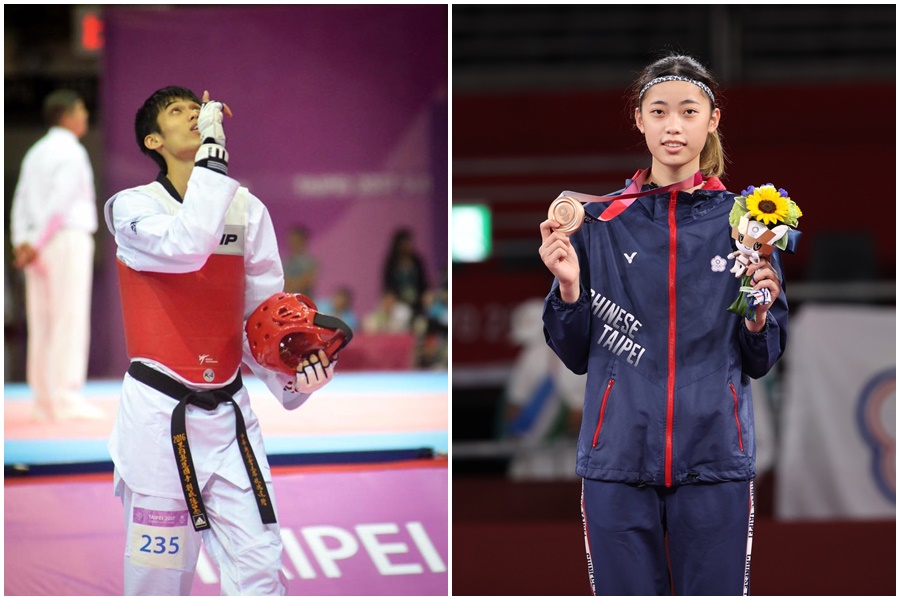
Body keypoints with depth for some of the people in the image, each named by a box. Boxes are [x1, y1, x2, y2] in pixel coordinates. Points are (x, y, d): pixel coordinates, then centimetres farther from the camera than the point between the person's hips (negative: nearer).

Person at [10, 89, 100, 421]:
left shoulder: (35, 154, 16)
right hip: (68, 240, -8)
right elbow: (58, 203, -17)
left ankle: (44, 402, 5)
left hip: (38, 245, 8)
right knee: (70, 321, -9)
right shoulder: (72, 153, -9)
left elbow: (21, 203, 7)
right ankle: (66, 398, -14)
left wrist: (21, 244, -3)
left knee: (42, 325, 6)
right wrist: (36, 247, -16)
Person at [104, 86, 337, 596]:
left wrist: (291, 377, -8)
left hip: (229, 412, 4)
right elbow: (187, 246, -28)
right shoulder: (133, 208, -5)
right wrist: (212, 149, -24)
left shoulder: (247, 209, 7)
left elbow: (263, 313, 10)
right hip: (159, 414, -4)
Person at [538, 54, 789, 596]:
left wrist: (758, 315, -11)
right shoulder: (601, 222, 5)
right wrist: (569, 288, -7)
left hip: (715, 460, 0)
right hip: (620, 460, 0)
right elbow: (576, 355, 9)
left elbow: (761, 361, 9)